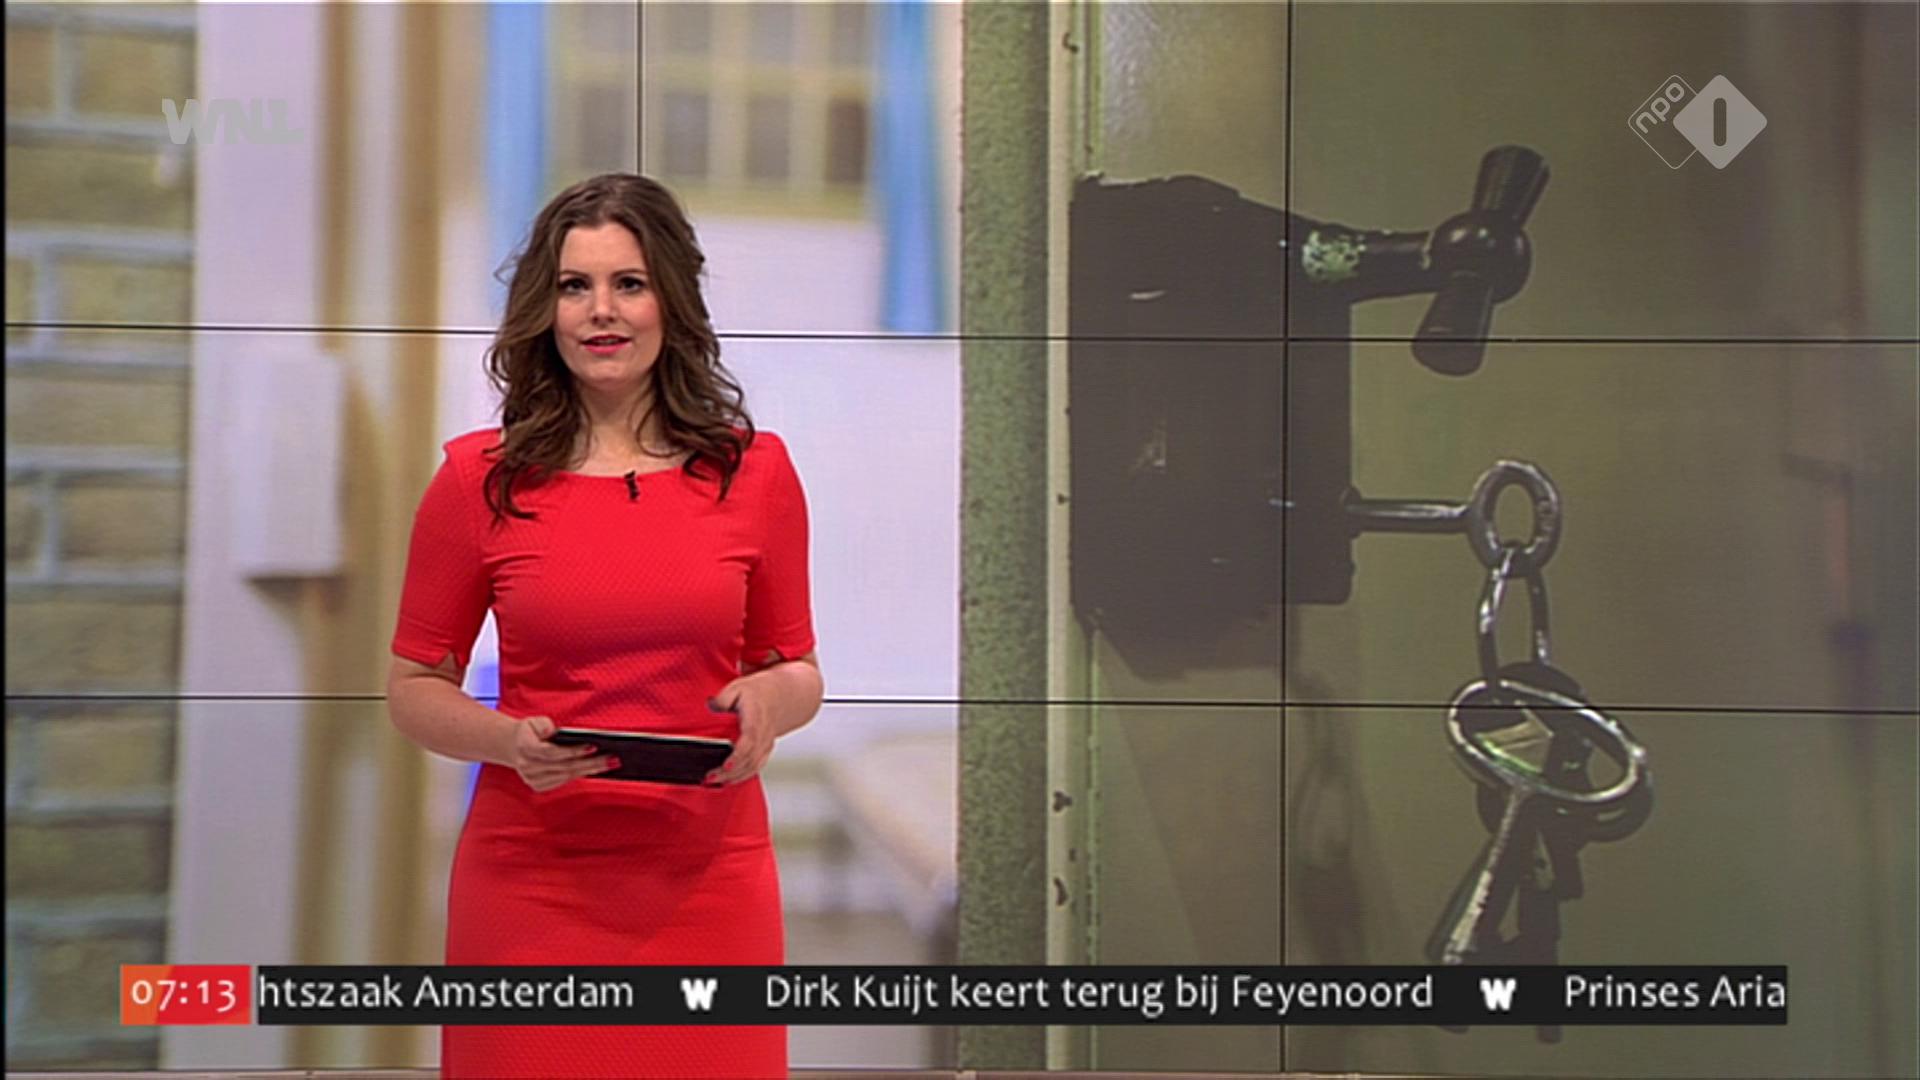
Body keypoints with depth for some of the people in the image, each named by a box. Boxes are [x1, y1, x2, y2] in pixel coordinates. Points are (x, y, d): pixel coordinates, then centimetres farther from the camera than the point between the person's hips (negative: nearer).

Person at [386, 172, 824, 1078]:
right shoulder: (479, 479, -1)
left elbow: (797, 671, 12)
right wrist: (509, 740, -14)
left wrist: (769, 704, -10)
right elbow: (414, 688, 5)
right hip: (532, 884, -1)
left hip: (707, 883, 1)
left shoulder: (755, 472, 2)